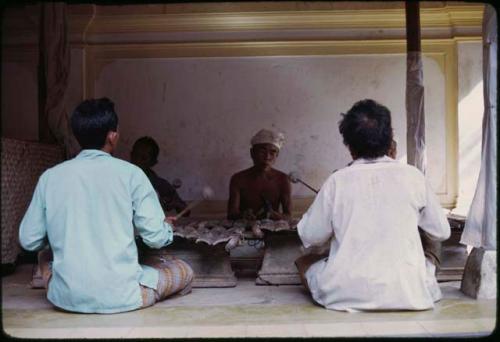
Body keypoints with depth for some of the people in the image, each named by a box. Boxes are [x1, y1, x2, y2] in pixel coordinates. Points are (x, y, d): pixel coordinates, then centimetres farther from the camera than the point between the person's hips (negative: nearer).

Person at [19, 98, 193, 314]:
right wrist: (167, 226, 14)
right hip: (120, 298, -3)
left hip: (65, 298, 3)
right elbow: (156, 238, -9)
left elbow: (28, 241, 4)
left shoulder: (50, 176, 0)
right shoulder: (130, 174, -9)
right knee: (184, 271, 20)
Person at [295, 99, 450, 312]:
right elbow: (442, 232, 9)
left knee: (304, 262, 24)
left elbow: (310, 238, 2)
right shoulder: (412, 176, -2)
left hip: (348, 295, -2)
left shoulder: (338, 181, -6)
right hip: (408, 294, 3)